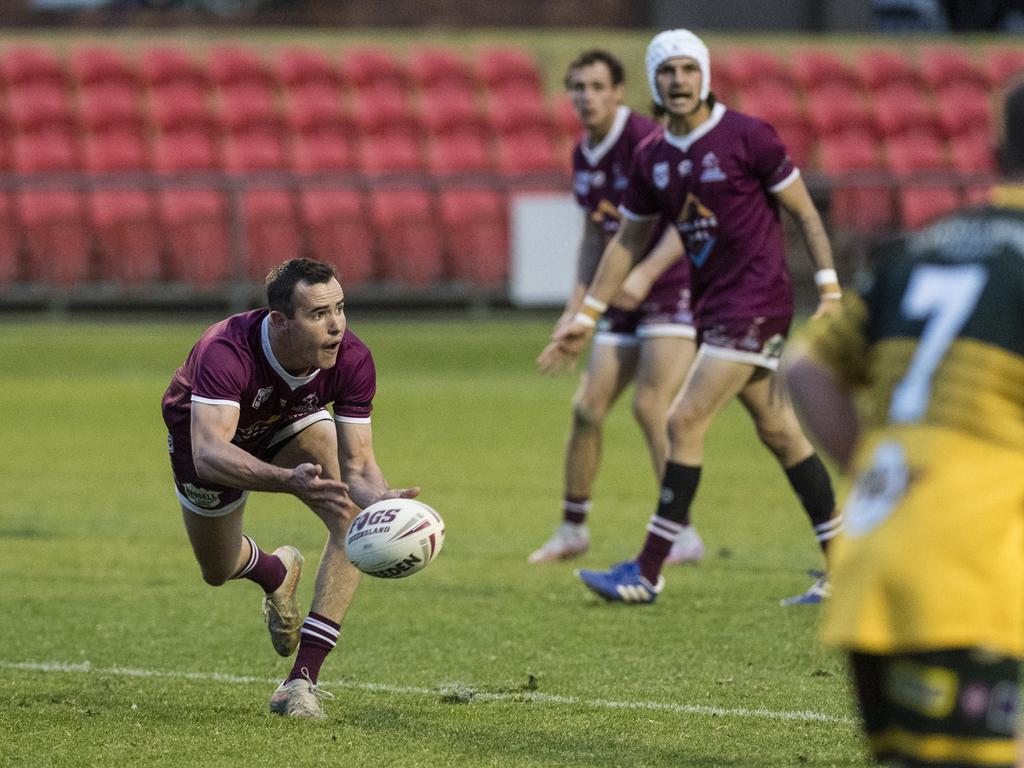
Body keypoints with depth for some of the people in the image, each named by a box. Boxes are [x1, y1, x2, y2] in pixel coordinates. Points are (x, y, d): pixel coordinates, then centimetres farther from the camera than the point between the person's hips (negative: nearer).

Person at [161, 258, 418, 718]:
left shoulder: (352, 361, -35)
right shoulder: (225, 353, -47)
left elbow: (356, 464, -32)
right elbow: (208, 453, -58)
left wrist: (381, 500, -56)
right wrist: (291, 481, -74)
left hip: (293, 425, 2)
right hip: (206, 431, -2)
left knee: (356, 519, -25)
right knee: (218, 571, 13)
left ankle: (304, 678, -22)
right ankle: (278, 572, 52)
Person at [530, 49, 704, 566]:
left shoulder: (645, 141, -16)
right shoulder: (582, 156, 10)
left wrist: (646, 272, -33)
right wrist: (576, 307, 14)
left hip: (674, 290, -8)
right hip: (624, 299, 8)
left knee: (650, 406, -18)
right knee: (587, 408, 3)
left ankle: (683, 536, -13)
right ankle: (572, 530, 17)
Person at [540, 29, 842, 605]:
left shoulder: (747, 136, -11)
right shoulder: (652, 157, 9)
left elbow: (805, 212, -6)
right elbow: (629, 241, 18)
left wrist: (830, 287, -12)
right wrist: (588, 317, 17)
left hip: (756, 300, -7)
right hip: (716, 307, 7)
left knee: (685, 423, -10)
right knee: (779, 432, 9)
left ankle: (648, 573, -6)